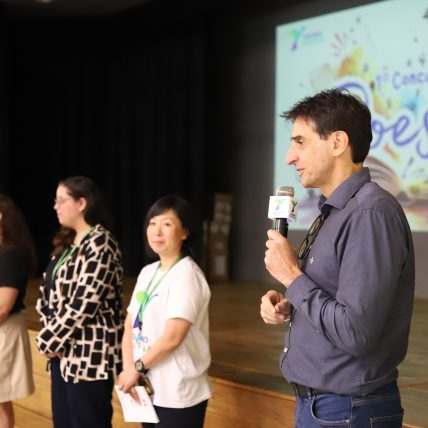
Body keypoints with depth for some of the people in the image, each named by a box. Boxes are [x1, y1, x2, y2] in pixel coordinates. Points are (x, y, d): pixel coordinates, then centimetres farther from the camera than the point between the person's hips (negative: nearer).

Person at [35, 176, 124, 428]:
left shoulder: (100, 244, -15)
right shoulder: (67, 243, 13)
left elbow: (83, 305, -20)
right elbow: (49, 292, 14)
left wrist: (48, 340, -12)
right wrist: (50, 334, -2)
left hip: (90, 354, -9)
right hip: (64, 351, 9)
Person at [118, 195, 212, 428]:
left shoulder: (187, 274, -13)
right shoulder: (147, 272, 10)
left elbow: (173, 337, -20)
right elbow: (130, 326, 8)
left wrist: (137, 367, -9)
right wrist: (128, 369, -7)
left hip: (178, 395, -7)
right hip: (150, 390, 7)